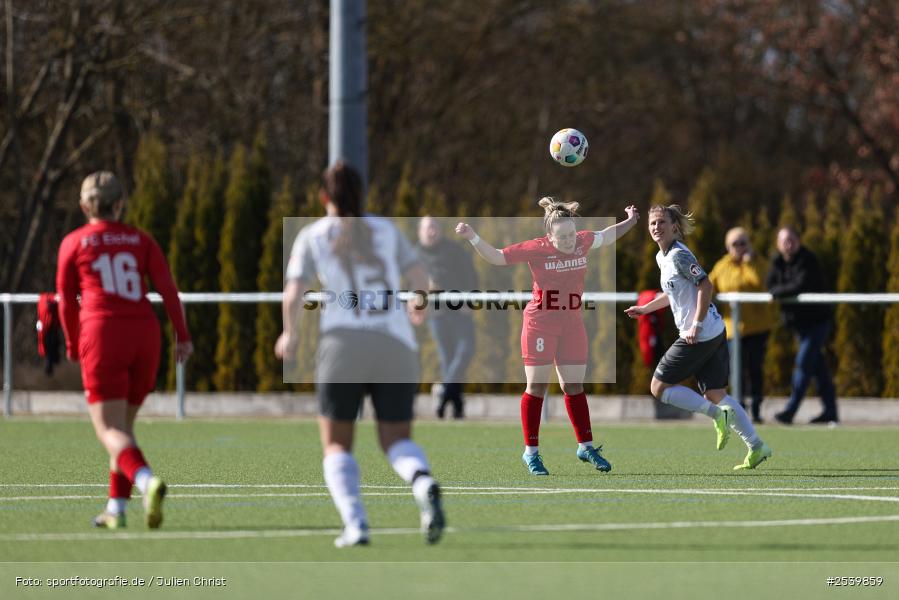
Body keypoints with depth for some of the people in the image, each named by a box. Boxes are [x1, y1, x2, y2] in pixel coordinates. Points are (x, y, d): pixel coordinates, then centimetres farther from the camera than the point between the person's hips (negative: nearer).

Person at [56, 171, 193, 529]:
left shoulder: (73, 243, 8)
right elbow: (167, 288, 1)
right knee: (123, 423, 19)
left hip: (102, 336, -3)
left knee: (109, 430, -7)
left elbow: (66, 302, 11)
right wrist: (182, 335, 0)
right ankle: (116, 507, 18)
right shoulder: (141, 240, 13)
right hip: (145, 333, 3)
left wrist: (73, 345, 24)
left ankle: (146, 481, -35)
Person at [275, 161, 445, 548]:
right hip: (395, 344, 2)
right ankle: (424, 484, -22)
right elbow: (421, 279, 8)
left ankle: (355, 523, -14)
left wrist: (290, 335, 14)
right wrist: (420, 307, 31)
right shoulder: (386, 230, 13)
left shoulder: (312, 236, 7)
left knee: (337, 446, 11)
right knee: (397, 442, 13)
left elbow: (293, 295, -4)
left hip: (343, 345, -2)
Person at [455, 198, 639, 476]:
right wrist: (473, 238, -21)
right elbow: (495, 257, -9)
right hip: (540, 324, -4)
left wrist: (630, 221, 24)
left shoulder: (583, 242, 0)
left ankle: (586, 446, 21)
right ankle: (531, 451, 6)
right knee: (537, 386, -1)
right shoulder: (535, 249, -14)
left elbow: (607, 236, 23)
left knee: (574, 387, 10)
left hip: (572, 323, 4)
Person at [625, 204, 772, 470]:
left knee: (659, 386, -1)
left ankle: (717, 414, -6)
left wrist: (697, 325, -22)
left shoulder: (679, 255, -14)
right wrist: (645, 308, 31)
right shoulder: (662, 257, 16)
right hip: (715, 333, 9)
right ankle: (756, 446, 6)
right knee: (715, 394, 10)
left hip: (700, 335, -9)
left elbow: (705, 285, -20)